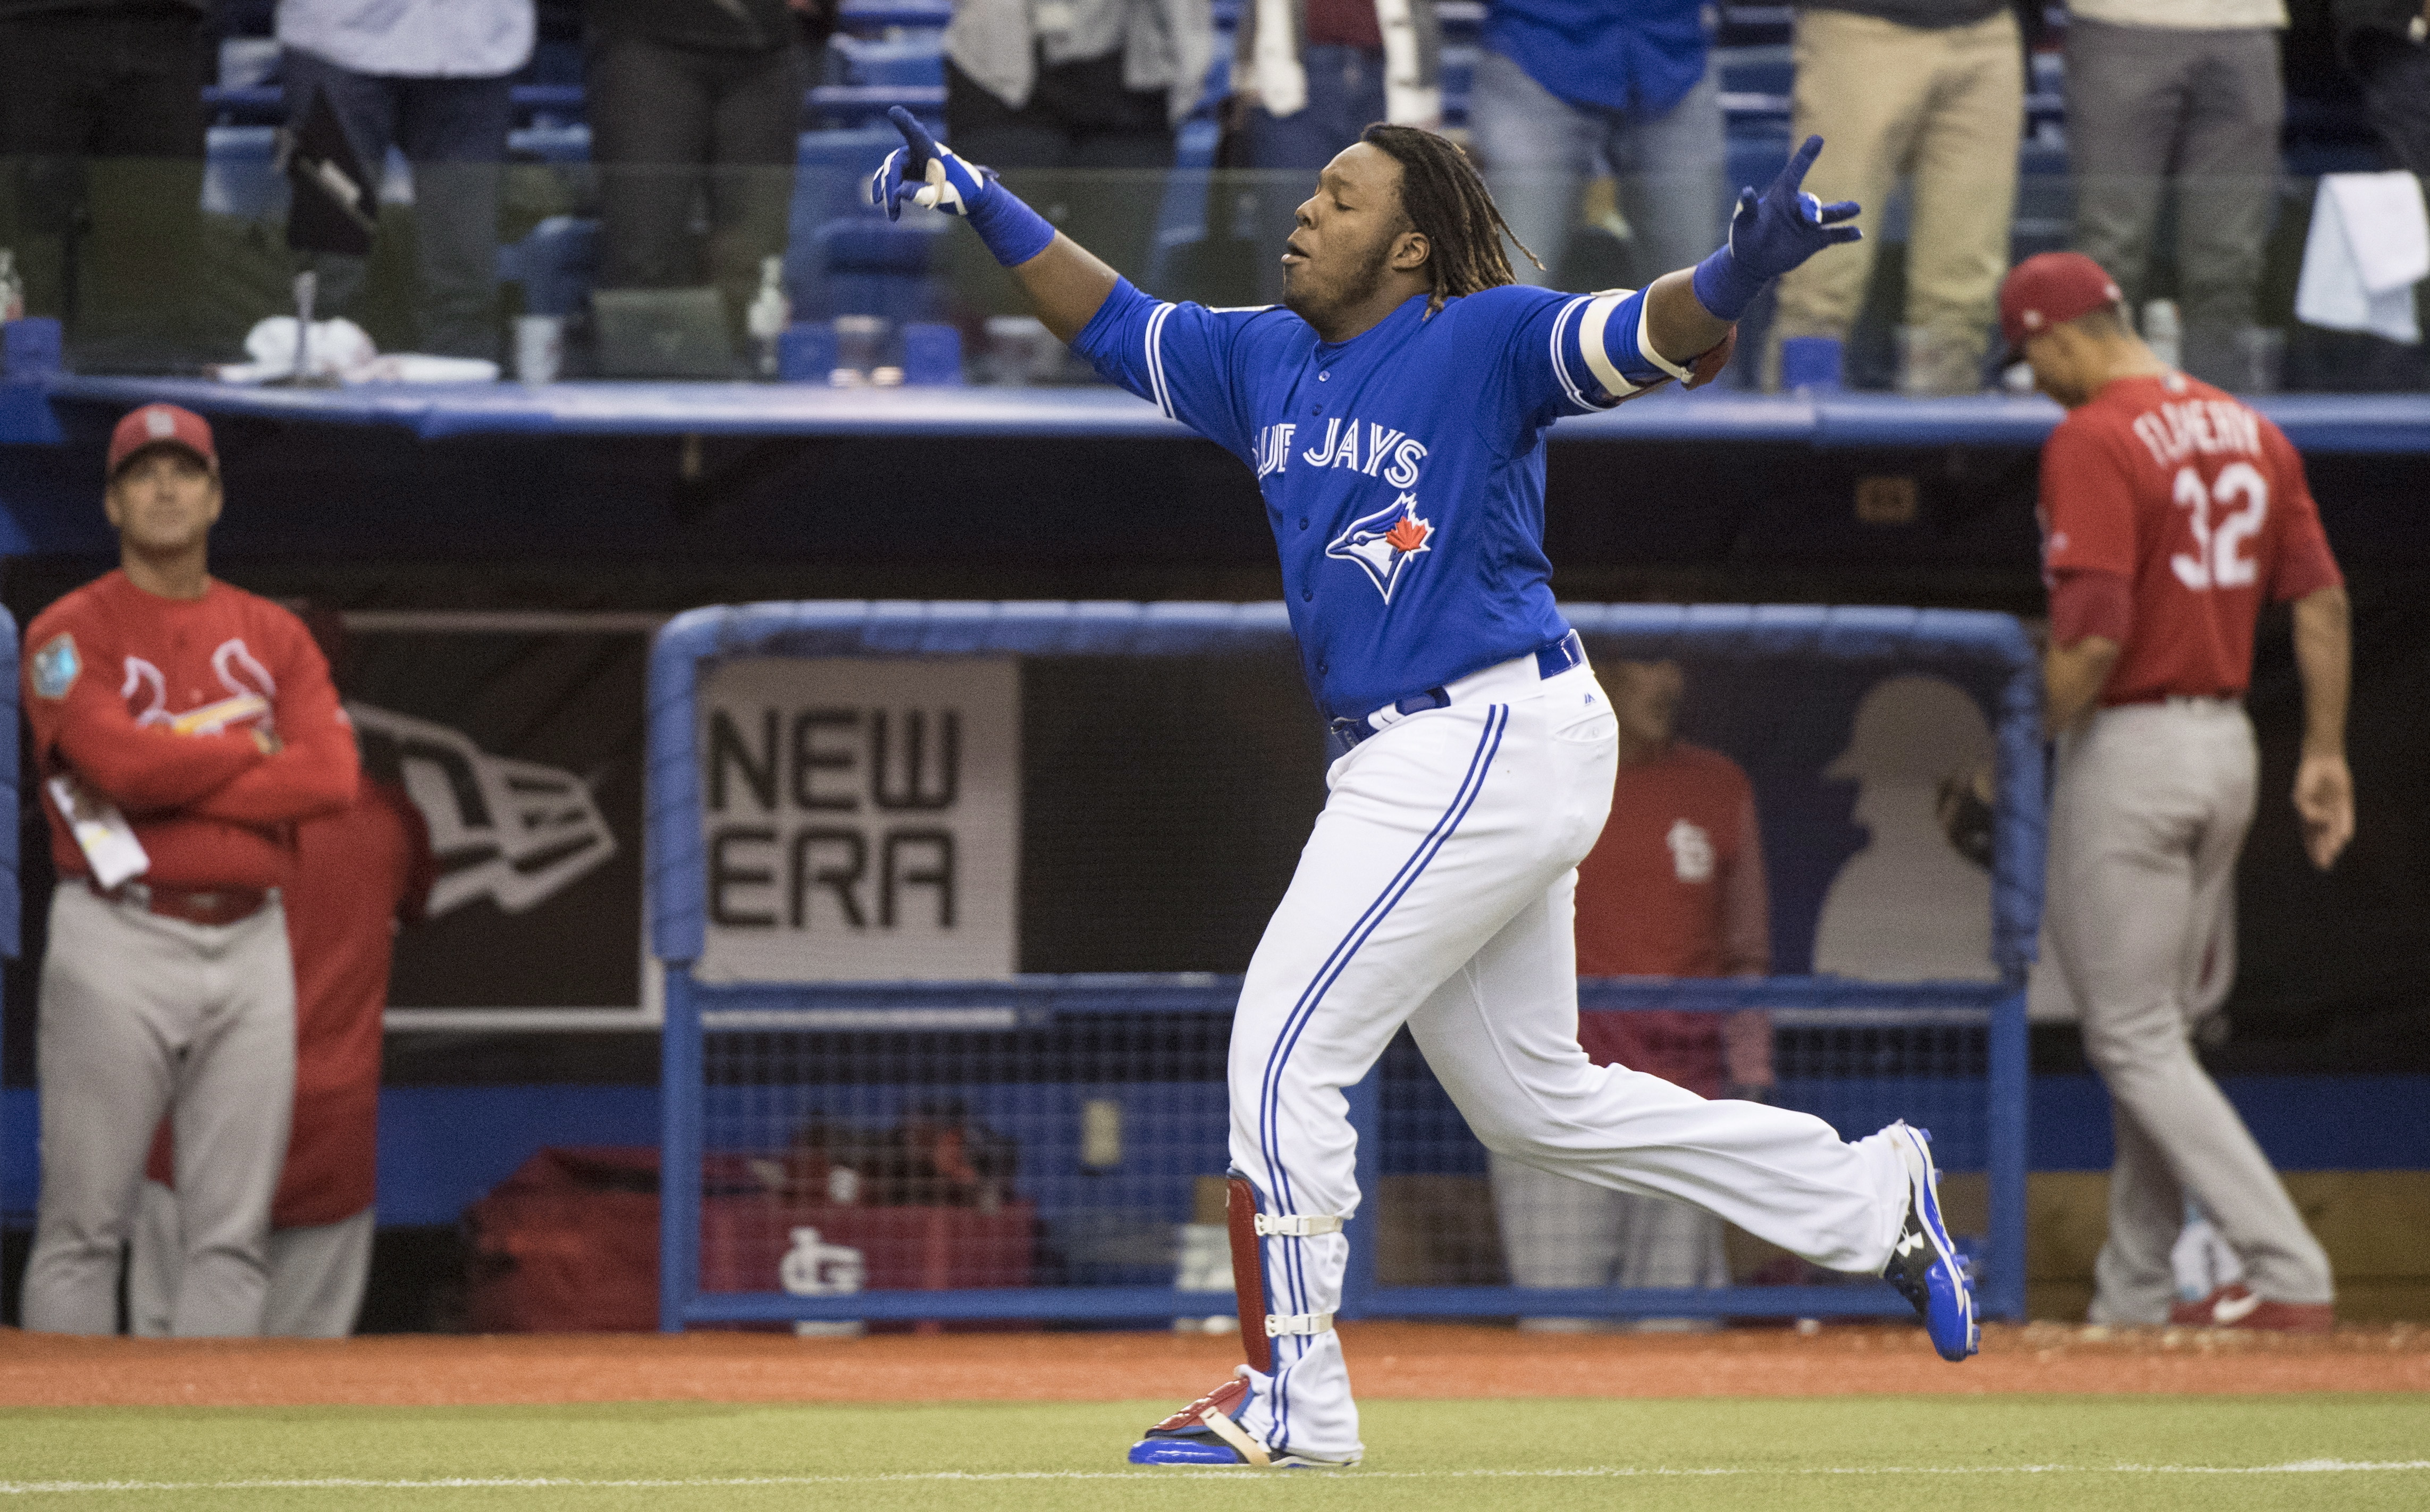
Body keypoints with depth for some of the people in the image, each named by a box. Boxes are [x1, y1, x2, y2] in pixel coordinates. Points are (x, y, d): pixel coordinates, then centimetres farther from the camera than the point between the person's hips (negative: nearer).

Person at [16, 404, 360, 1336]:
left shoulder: (273, 636, 13)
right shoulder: (71, 632, 1)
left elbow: (332, 776, -3)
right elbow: (118, 758, -17)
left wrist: (172, 783, -10)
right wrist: (250, 750, -3)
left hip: (250, 941, 4)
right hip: (121, 939, -4)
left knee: (232, 1236, 2)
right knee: (83, 1227, -5)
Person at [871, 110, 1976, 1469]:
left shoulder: (1484, 342, -11)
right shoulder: (1266, 362, 12)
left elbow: (1661, 341, -22)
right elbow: (1113, 324, 22)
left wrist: (1740, 273, -42)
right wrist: (983, 205, 13)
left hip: (1496, 741, -9)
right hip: (1410, 763, 9)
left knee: (1287, 1050, -9)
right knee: (1535, 1100, 16)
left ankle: (1294, 1398, -3)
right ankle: (1873, 1201, 25)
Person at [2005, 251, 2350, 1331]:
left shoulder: (2092, 441, -15)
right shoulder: (2249, 432, 10)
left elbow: (2094, 634, -23)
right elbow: (2323, 602, 9)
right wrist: (2324, 752, 13)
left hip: (2130, 746, -8)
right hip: (2229, 748, 8)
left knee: (2133, 1040, -3)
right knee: (2157, 1030, 16)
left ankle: (2288, 1274, -12)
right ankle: (2135, 1297, 19)